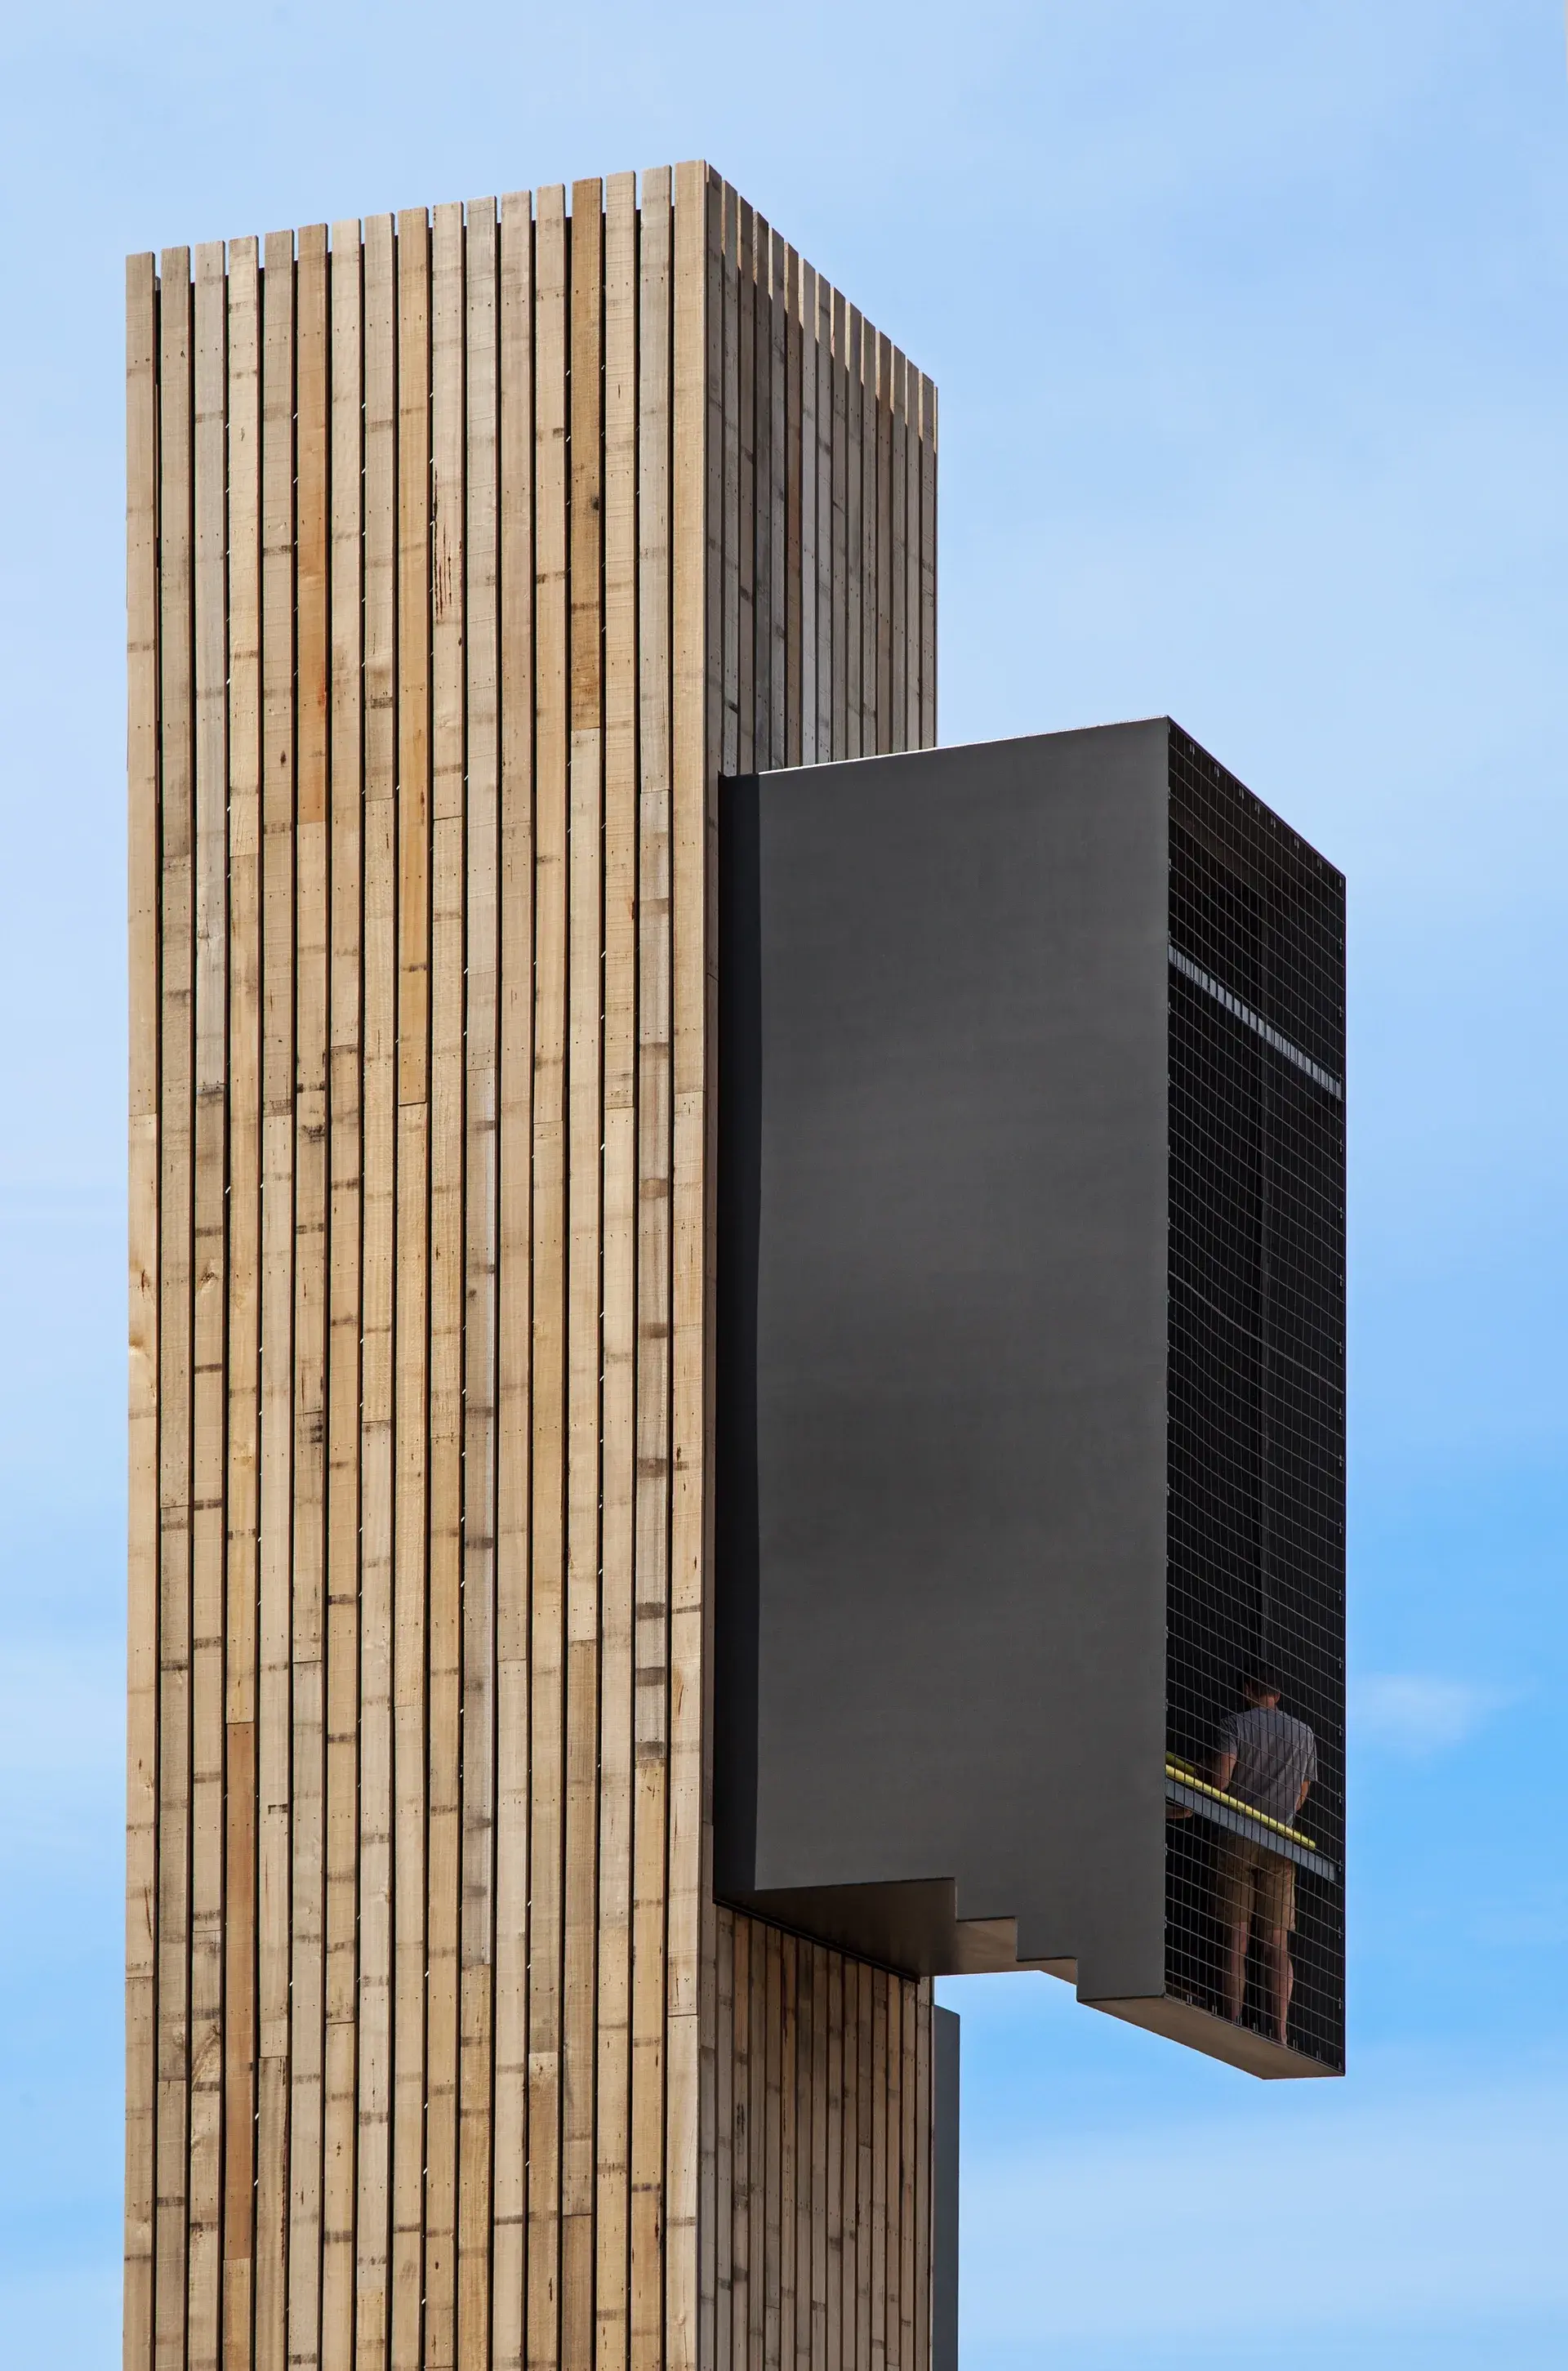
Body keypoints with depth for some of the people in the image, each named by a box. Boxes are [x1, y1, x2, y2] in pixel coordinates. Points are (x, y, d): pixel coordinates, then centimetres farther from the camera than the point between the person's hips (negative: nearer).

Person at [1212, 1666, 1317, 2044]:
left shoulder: (1234, 1725, 1)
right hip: (1280, 1845, 2)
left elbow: (1221, 1778, -12)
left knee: (1236, 1940, 0)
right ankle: (1280, 2034, -6)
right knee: (1277, 1944, 1)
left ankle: (1234, 2027, -7)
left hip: (1238, 1839, -2)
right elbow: (1300, 1797, 14)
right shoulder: (1304, 1733, 12)